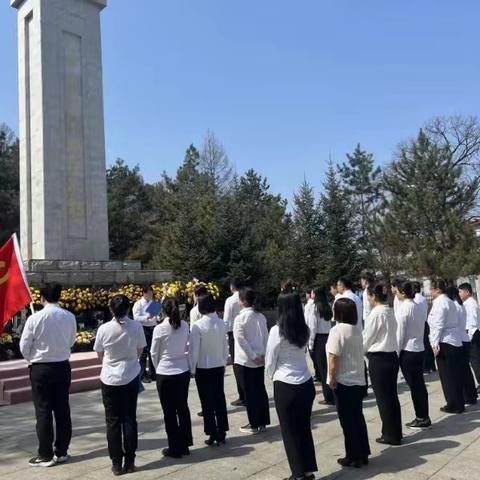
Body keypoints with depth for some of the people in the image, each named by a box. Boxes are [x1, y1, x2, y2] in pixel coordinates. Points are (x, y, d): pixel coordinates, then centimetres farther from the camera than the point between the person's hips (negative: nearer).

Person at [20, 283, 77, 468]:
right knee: (62, 410, 12)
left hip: (41, 369, -3)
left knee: (43, 412, 6)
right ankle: (61, 451, 22)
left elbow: (24, 346, -6)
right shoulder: (69, 317, -6)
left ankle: (46, 455, 13)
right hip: (63, 367, 3)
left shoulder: (35, 318, -15)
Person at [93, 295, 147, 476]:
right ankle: (129, 462, 18)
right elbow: (140, 351, 2)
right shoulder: (136, 327, -10)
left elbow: (99, 354, 1)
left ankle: (116, 463, 15)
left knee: (113, 421, 9)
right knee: (130, 419, 11)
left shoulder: (104, 329, -12)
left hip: (110, 379, -1)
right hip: (131, 377, 1)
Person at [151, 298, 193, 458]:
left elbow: (154, 353, -4)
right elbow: (187, 345, 2)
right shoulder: (185, 326, -3)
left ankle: (175, 448, 17)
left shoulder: (159, 329, -14)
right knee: (183, 408, 16)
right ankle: (185, 445, 26)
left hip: (165, 374, -4)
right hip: (183, 371, 4)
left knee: (169, 412, 8)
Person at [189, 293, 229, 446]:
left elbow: (194, 349, -13)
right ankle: (221, 433, 20)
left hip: (203, 368, -4)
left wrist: (192, 369, -1)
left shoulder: (197, 326, -17)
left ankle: (213, 434, 13)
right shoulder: (221, 323, -5)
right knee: (220, 399, 13)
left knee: (207, 402, 7)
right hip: (218, 366, 4)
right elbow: (225, 346, 4)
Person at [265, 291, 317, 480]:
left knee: (290, 430, 10)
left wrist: (273, 375, 13)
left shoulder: (277, 330, -14)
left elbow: (270, 360, -6)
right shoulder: (304, 330, 1)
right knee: (305, 427, 17)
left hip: (285, 386, -5)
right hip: (306, 383, 5)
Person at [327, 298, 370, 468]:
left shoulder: (337, 330, -18)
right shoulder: (357, 330, 5)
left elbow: (333, 358, -20)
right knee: (358, 417, 16)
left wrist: (332, 378, -10)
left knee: (347, 421, 4)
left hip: (343, 382, -7)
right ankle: (363, 454, 24)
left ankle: (353, 457, 13)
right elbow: (357, 355, 12)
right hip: (358, 380, 7)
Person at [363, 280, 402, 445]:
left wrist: (361, 352, 10)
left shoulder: (376, 314, -17)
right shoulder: (390, 312, 7)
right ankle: (395, 433, 26)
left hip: (379, 359, -8)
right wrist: (367, 350, 19)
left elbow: (367, 338, -9)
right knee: (391, 396, 16)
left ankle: (391, 435, 15)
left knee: (383, 398, 4)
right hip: (391, 356, 8)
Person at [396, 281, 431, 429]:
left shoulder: (404, 308, -16)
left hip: (408, 351, -7)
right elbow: (421, 329, 10)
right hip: (419, 349, 7)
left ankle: (421, 418, 10)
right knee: (420, 384, 13)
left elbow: (400, 334, -13)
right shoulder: (418, 307, 6)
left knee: (414, 386, 2)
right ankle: (424, 417, 20)